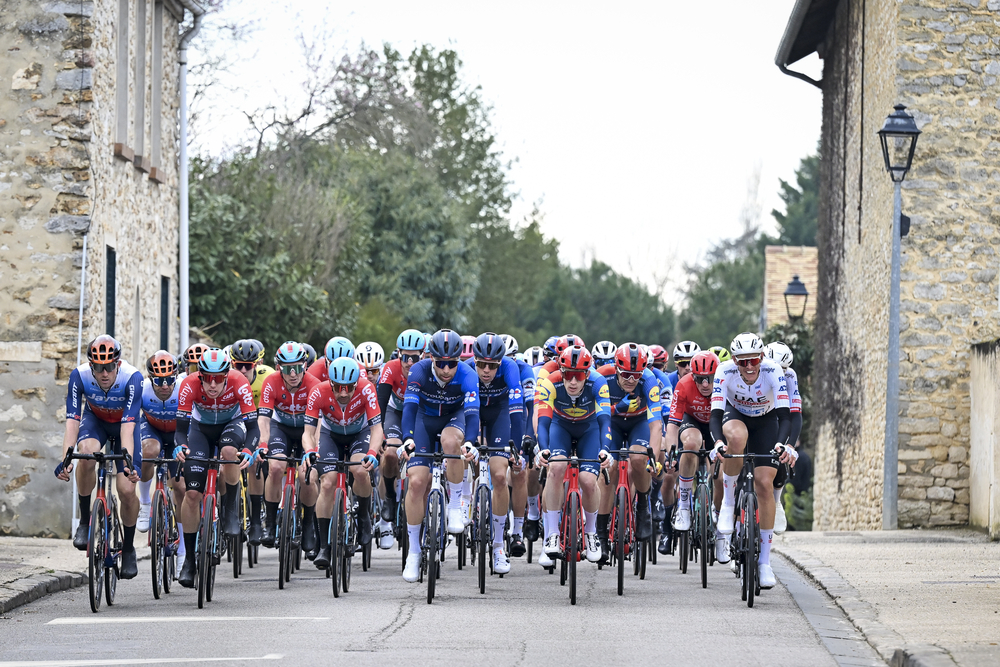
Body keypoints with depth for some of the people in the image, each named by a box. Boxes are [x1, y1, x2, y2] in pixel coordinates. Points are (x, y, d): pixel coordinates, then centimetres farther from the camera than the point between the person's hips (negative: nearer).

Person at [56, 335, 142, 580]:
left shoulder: (132, 378, -34)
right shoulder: (80, 376, -29)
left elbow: (128, 426, -39)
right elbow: (72, 420, -32)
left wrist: (128, 462, -51)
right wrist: (65, 459, -43)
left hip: (123, 424, -1)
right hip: (95, 420, 1)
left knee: (127, 490, -13)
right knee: (87, 451, -34)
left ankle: (128, 548, 12)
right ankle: (84, 521, -17)